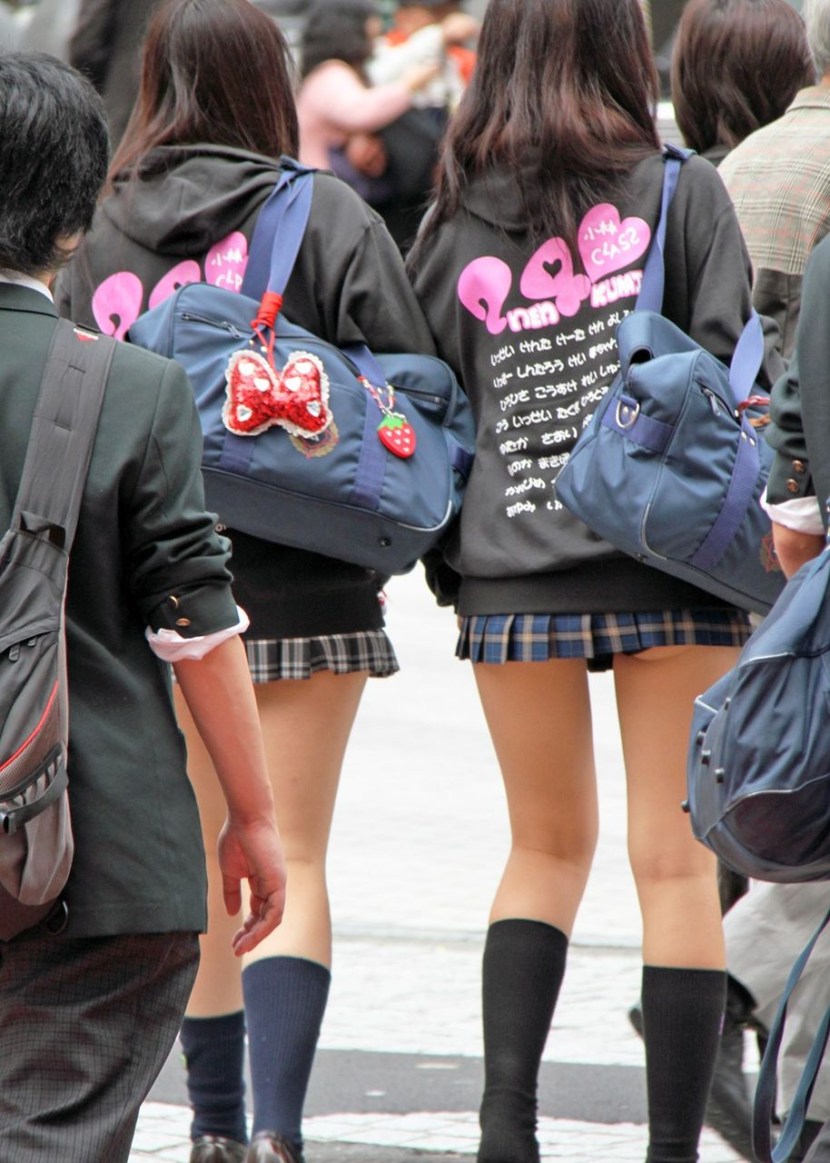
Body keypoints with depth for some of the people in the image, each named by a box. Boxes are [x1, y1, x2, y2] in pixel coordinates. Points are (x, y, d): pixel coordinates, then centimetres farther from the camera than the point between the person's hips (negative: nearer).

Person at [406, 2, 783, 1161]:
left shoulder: (456, 225, 5)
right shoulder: (685, 196, -2)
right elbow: (736, 367, -7)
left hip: (510, 584, 3)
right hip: (667, 562, -3)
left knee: (546, 846, 17)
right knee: (675, 858, 3)